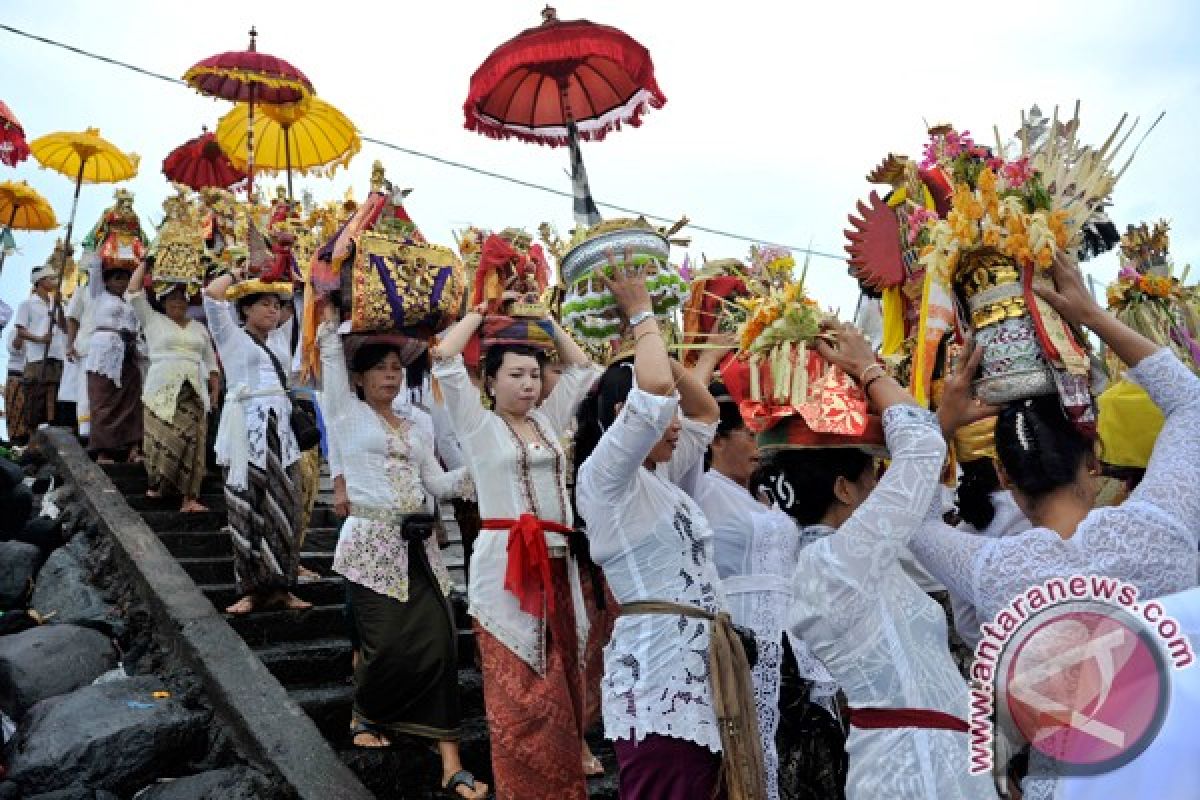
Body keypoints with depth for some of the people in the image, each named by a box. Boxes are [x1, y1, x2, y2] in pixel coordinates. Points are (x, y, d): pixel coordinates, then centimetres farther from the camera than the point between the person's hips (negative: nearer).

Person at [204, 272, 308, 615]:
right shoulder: (232, 336, 6)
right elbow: (212, 294, -4)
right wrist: (234, 274, 7)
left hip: (279, 435, 6)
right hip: (246, 434, -5)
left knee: (282, 511, 2)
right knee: (248, 512, -5)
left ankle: (279, 587, 8)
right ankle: (251, 589, 0)